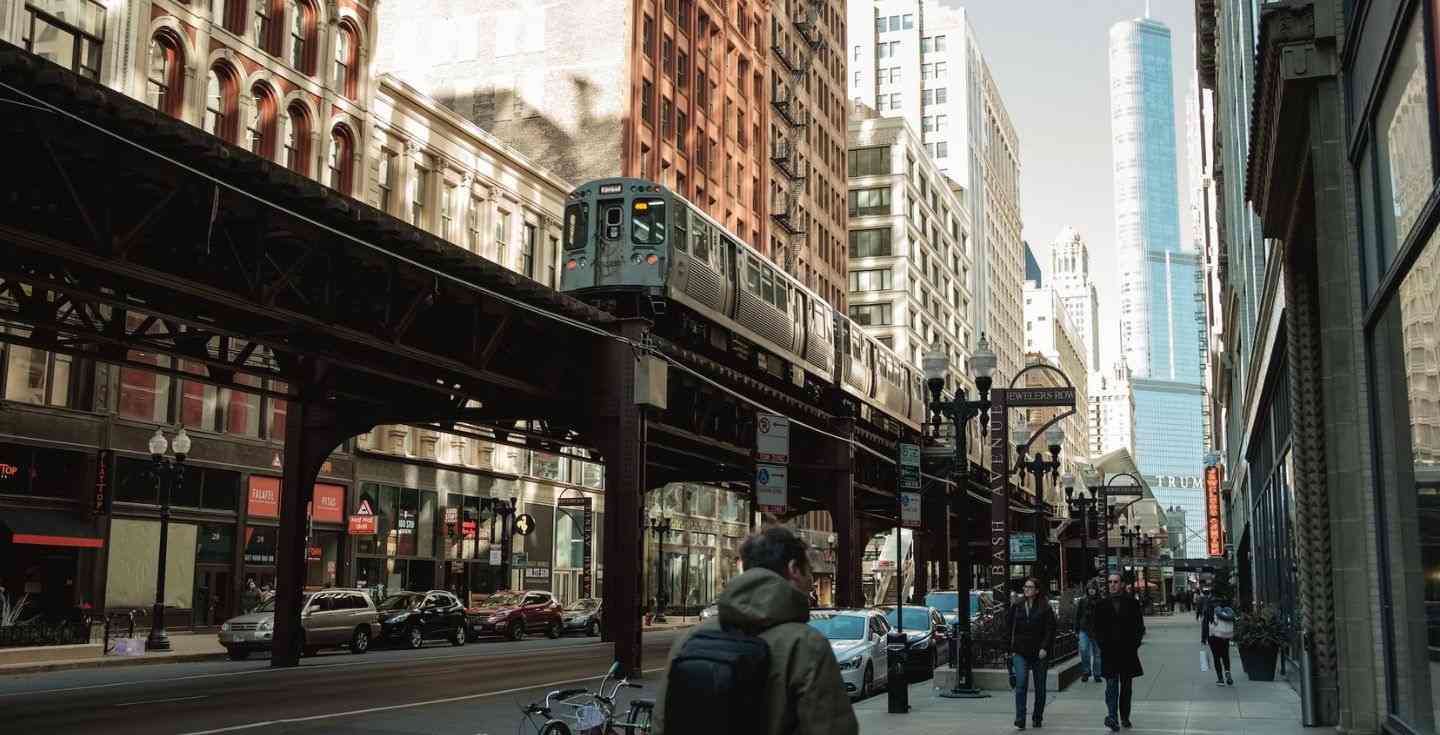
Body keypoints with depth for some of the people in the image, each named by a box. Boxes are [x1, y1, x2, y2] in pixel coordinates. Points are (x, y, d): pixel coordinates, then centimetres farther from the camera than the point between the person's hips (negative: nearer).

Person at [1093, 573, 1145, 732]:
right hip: (1109, 651, -1)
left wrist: (1134, 645, -4)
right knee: (1111, 684, -11)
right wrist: (1103, 645, -2)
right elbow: (1098, 628, 9)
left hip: (1128, 651, 1)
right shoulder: (1102, 605, 7)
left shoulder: (1132, 603, 4)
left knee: (1126, 686, 10)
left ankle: (1125, 717, 22)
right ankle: (1113, 717, -20)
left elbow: (1139, 626, 5)